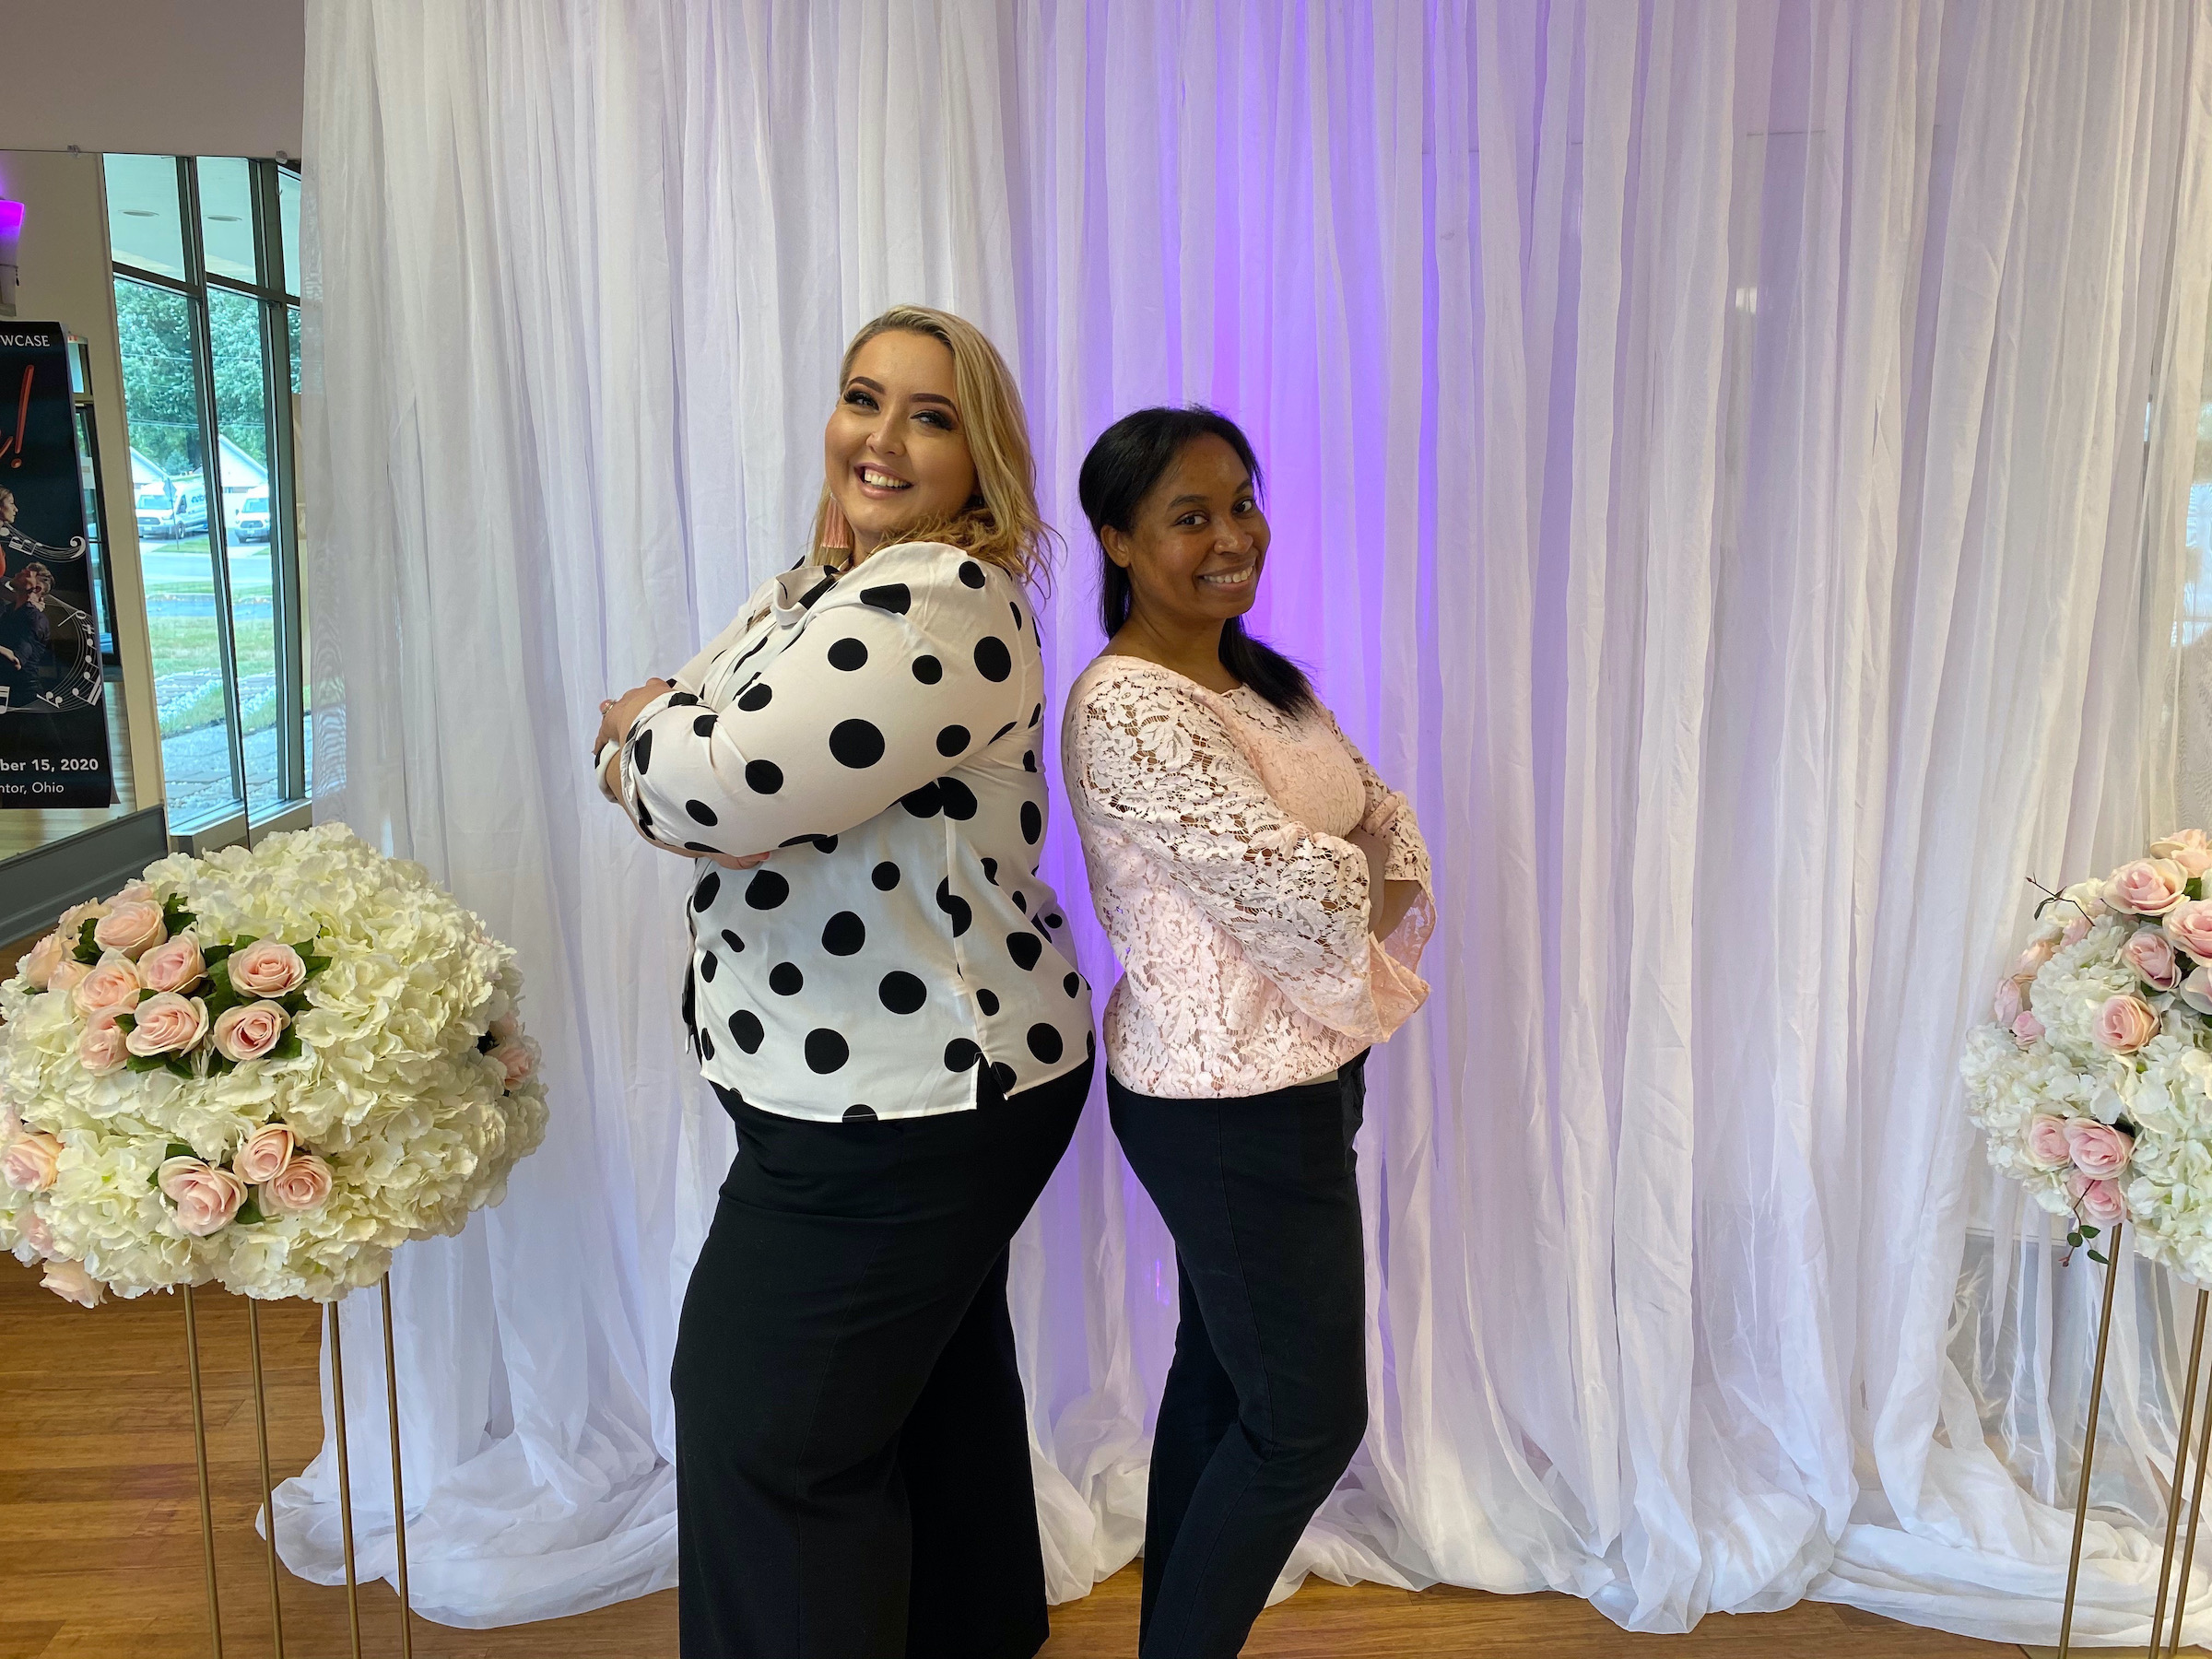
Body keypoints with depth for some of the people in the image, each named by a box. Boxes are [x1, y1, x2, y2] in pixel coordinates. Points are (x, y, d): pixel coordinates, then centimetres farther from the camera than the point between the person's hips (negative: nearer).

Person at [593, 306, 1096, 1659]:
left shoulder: (941, 600, -20)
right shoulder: (810, 590, 13)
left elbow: (720, 786, -28)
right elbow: (651, 732, 11)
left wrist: (649, 744, -6)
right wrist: (687, 782, -12)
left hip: (900, 1110, -10)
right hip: (933, 1085, 10)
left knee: (767, 1433, 3)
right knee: (930, 1378, 25)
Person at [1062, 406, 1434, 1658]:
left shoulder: (1263, 678, 9)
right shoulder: (1126, 707, -22)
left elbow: (1391, 825, 5)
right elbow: (1303, 889, -27)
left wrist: (1345, 886, -14)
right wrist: (1364, 883, -6)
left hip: (1295, 1074, 9)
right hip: (1237, 1106, -9)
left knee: (1222, 1376, 21)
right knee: (1310, 1417, 4)